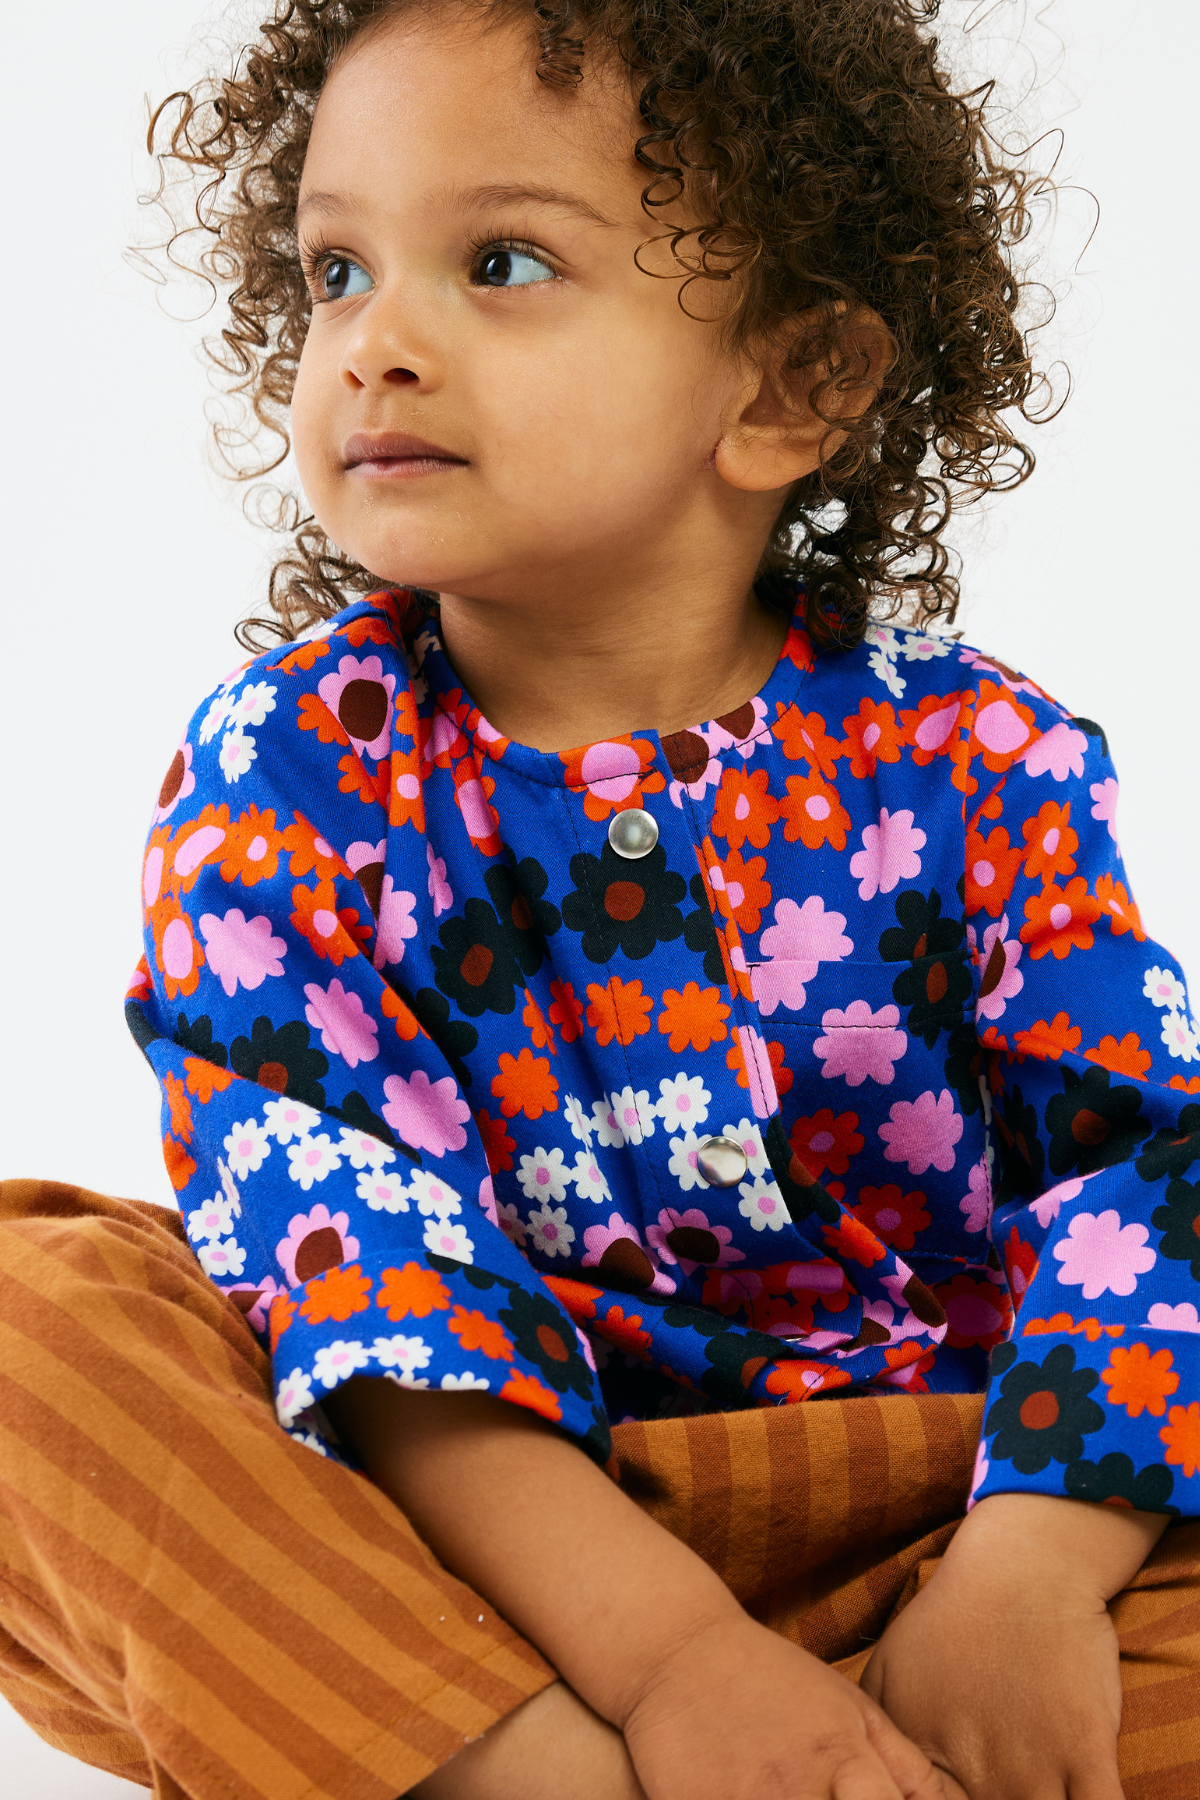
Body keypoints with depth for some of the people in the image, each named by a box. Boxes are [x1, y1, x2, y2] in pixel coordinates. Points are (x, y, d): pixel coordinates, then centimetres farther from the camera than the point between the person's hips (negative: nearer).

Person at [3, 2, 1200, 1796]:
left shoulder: (977, 763, -2)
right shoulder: (289, 761, -4)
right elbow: (336, 1214, -16)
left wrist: (1029, 1581, -29)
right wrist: (657, 1638, -31)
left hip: (933, 1487, 1)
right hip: (477, 1523, 0)